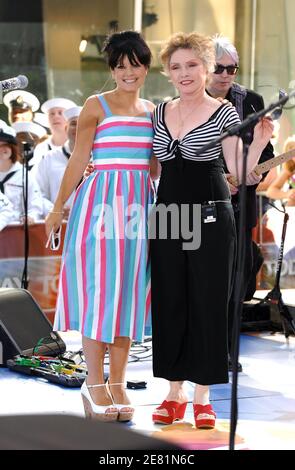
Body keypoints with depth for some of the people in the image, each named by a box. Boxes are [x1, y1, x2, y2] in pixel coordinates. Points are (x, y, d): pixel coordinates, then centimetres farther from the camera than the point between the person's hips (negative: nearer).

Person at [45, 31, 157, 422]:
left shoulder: (153, 110, 15)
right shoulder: (96, 106, 0)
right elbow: (79, 160, -1)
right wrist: (58, 208, -3)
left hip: (140, 205, 5)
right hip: (102, 201, -5)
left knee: (130, 290, 6)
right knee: (100, 286, -5)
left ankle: (117, 383, 12)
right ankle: (94, 385, 2)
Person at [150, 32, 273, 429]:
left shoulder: (224, 113, -3)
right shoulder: (160, 113, 10)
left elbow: (239, 171, -8)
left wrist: (258, 143, -25)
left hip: (210, 218, -4)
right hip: (167, 216, 4)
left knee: (208, 303, 0)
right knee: (169, 303, 6)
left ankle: (203, 396, 9)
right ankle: (174, 393, 17)